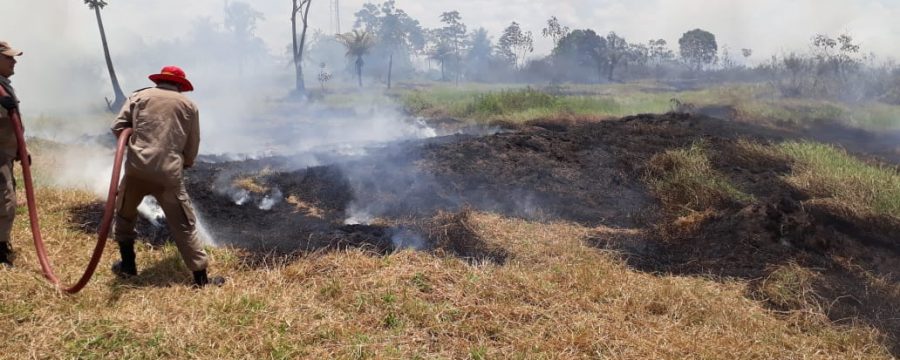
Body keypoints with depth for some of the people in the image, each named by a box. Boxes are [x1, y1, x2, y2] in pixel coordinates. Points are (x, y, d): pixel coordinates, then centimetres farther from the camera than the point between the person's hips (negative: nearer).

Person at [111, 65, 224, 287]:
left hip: (137, 168, 1)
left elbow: (118, 127, 5)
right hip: (169, 173, -1)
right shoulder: (188, 105, 13)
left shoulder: (139, 96, 13)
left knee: (125, 215, 26)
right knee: (184, 227, 4)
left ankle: (127, 266, 34)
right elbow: (192, 147, 13)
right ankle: (201, 278, 4)